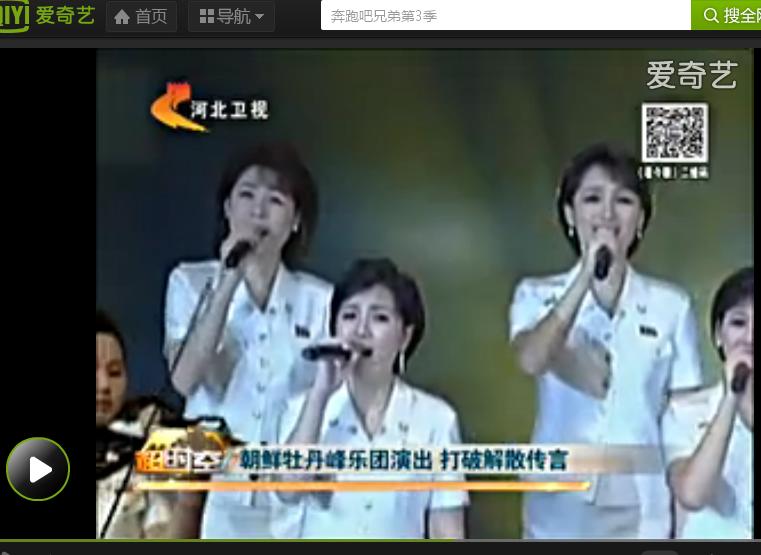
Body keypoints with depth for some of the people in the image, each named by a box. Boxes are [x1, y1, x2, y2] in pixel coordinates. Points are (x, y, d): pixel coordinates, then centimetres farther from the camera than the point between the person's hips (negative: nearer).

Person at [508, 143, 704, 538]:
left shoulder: (671, 305, 1)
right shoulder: (537, 295, 2)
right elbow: (531, 361, -20)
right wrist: (586, 277, -22)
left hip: (641, 511, 0)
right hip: (560, 510, 0)